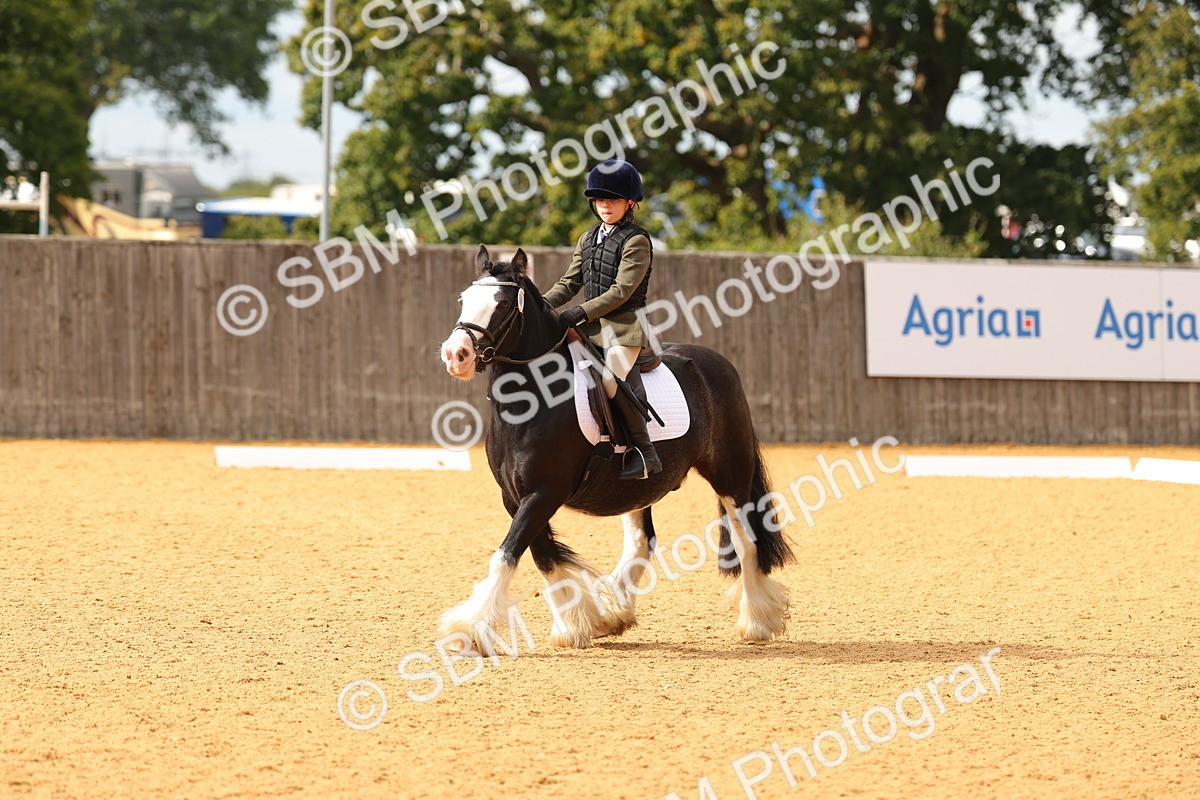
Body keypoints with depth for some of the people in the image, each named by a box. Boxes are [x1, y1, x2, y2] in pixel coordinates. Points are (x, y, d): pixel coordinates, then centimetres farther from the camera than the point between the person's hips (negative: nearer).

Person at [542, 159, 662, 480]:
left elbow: (622, 290, -15)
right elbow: (570, 283, 16)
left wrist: (582, 313, -22)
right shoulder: (588, 240, 17)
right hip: (590, 327, 8)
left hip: (624, 325, -8)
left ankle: (644, 452, -21)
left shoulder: (636, 241, -7)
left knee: (612, 377, -29)